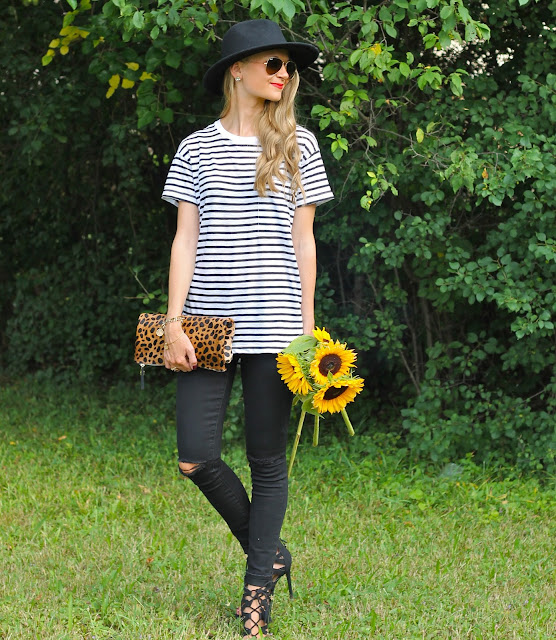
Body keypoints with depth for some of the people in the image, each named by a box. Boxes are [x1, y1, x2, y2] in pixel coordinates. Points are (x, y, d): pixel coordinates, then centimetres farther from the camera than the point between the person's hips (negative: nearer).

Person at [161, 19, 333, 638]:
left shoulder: (297, 145, 8)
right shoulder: (197, 148, 8)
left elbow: (303, 242, 8)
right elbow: (184, 240, 5)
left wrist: (307, 325, 3)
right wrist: (173, 322, -3)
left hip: (273, 324, 0)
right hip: (209, 325, 1)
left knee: (267, 460, 3)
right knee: (196, 458, -5)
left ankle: (259, 585, 17)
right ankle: (269, 551, 19)